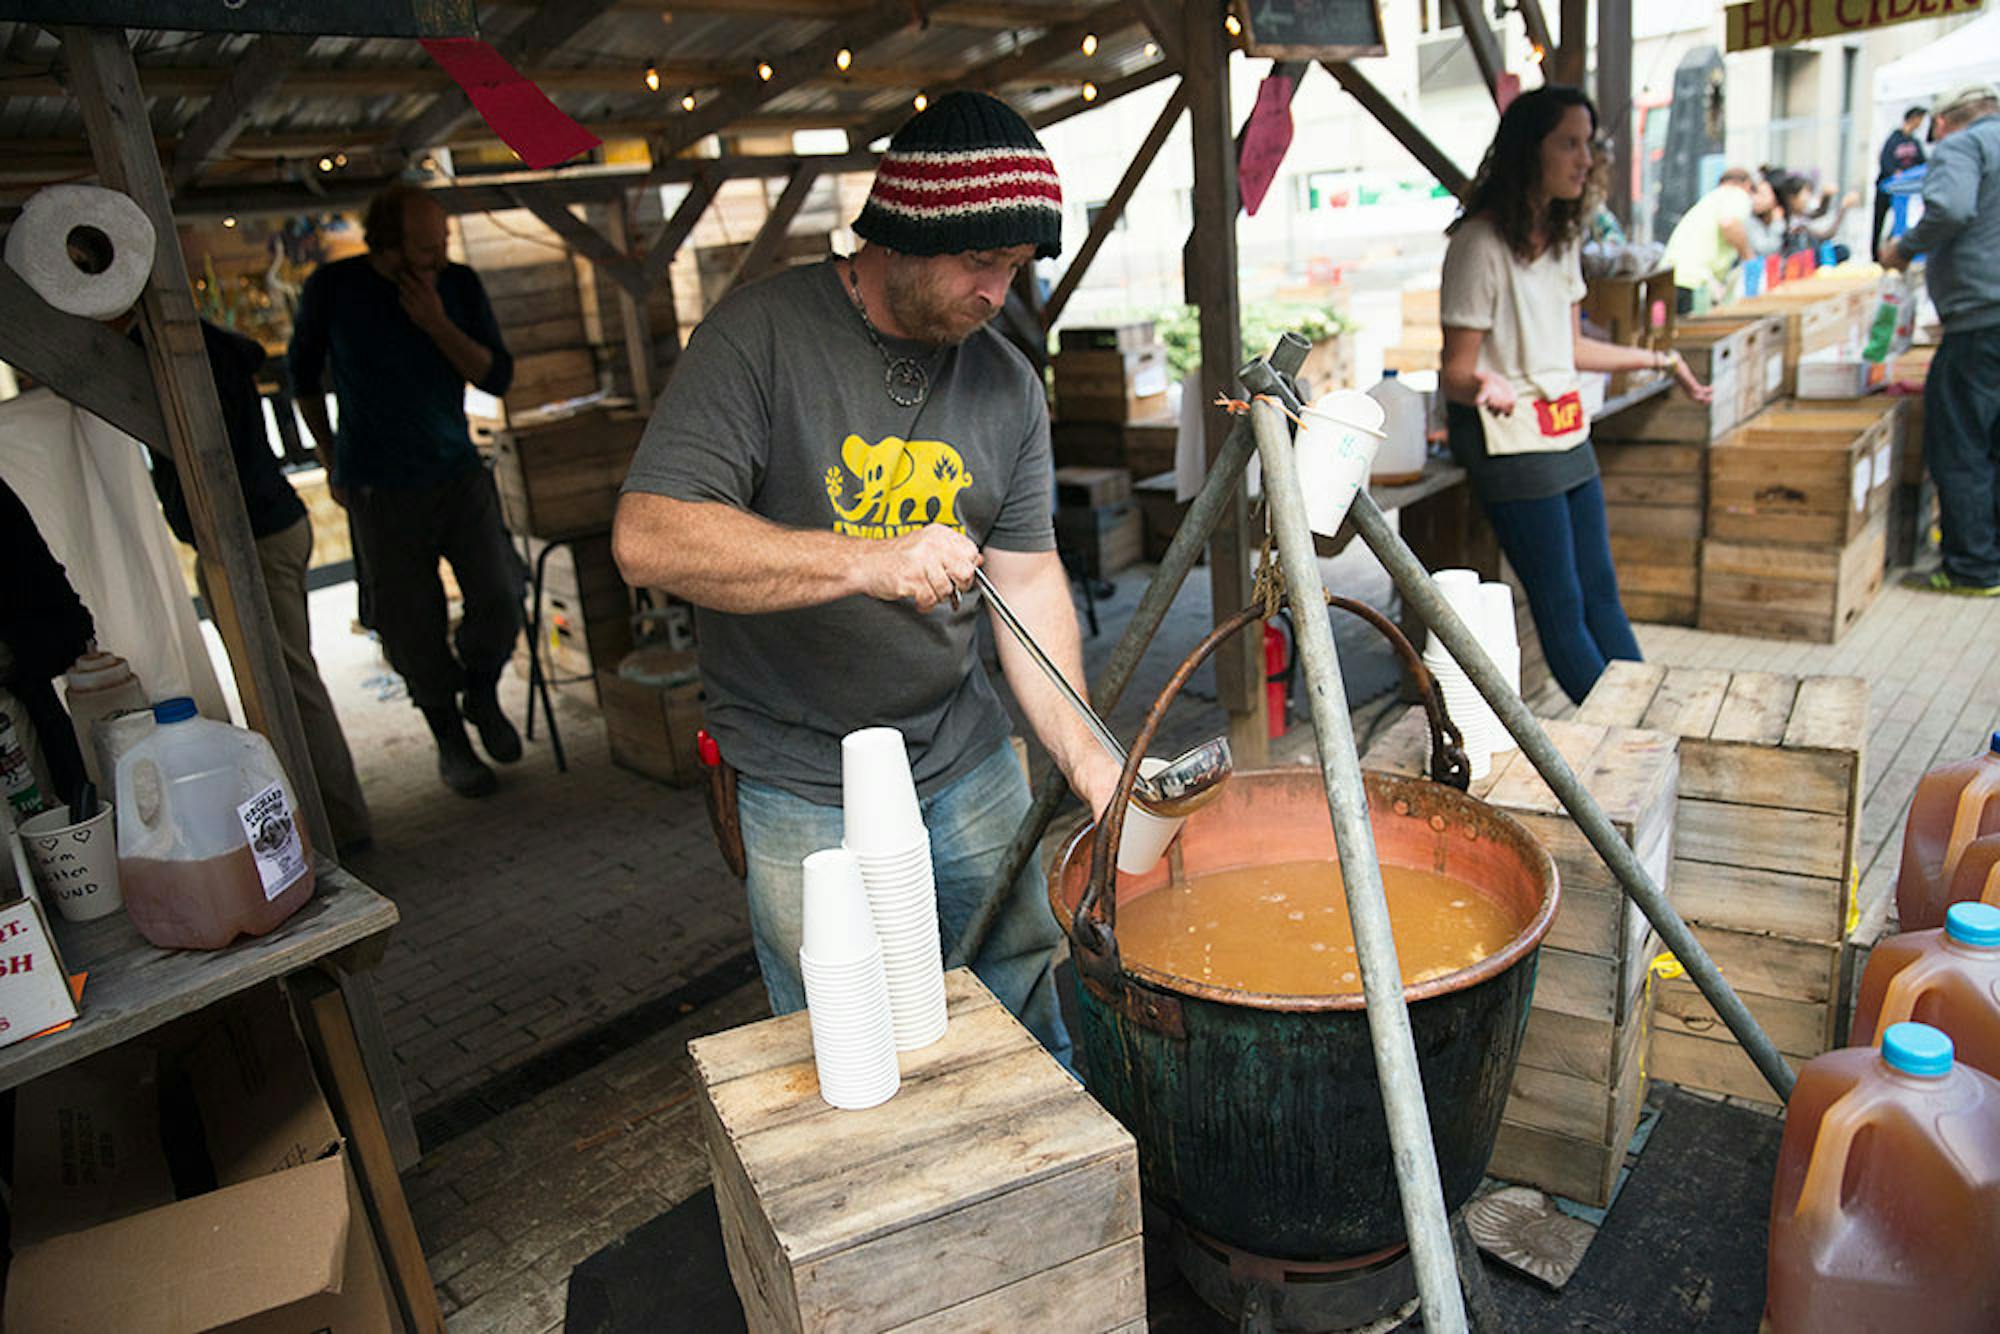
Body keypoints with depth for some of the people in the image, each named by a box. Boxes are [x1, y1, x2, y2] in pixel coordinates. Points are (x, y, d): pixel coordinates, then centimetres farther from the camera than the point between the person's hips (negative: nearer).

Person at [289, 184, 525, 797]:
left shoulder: (460, 285, -1)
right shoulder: (334, 288, -5)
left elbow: (498, 378, -5)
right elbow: (303, 373, 11)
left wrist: (437, 325, -18)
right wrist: (332, 459, 13)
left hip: (460, 475, 2)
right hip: (381, 489, -1)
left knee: (500, 597, -9)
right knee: (412, 626, 1)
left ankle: (482, 693, 21)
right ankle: (448, 737, 22)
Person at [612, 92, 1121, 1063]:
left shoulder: (1008, 383, 2)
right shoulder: (760, 335, -14)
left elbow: (1027, 576, 3)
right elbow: (648, 538, -23)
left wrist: (1082, 752, -8)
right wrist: (865, 561, -33)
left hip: (968, 762, 5)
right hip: (804, 785, -4)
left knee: (1028, 1002, 20)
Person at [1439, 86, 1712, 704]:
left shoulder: (1560, 235, 10)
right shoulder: (1481, 243, -15)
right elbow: (1456, 373, -16)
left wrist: (1658, 359, 27)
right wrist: (1484, 387, -38)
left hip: (1567, 429, 9)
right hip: (1508, 438, -8)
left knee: (1601, 593, 13)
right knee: (1560, 605, -3)